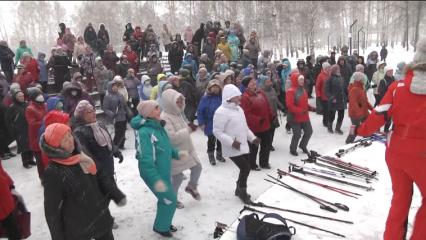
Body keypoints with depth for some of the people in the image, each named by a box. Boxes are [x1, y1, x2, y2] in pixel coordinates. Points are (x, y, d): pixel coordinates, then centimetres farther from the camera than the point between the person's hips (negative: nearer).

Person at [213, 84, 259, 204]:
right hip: (232, 148, -9)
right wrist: (231, 142, -26)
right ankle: (242, 191, 14)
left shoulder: (239, 109, 11)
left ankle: (240, 190, 35)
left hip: (243, 146, 9)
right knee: (245, 168, -9)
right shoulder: (221, 112, -19)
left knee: (245, 168, 14)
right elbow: (217, 132, -20)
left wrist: (252, 138, 12)